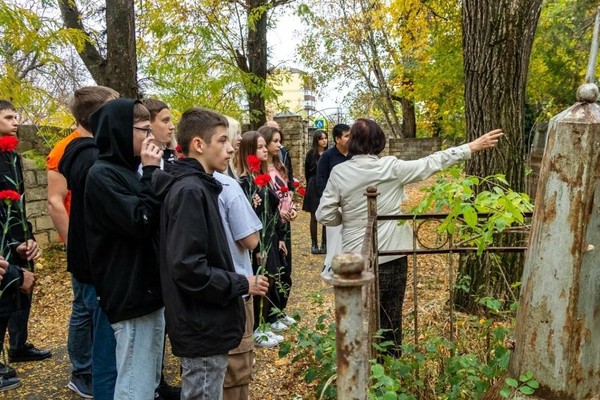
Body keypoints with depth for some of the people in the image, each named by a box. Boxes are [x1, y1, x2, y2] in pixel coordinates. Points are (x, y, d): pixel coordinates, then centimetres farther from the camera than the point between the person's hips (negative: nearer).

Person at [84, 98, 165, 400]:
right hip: (131, 295, -9)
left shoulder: (127, 170, 13)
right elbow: (140, 223, -22)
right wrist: (151, 173, -16)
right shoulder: (102, 175, -15)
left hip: (148, 290, 10)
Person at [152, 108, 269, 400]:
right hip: (202, 328, -10)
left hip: (204, 324, 10)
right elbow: (188, 268, -27)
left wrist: (236, 283, 9)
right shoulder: (189, 191, -20)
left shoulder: (197, 187, 10)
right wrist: (242, 285, -17)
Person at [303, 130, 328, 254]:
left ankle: (324, 244, 13)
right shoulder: (311, 154, -2)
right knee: (314, 217, 5)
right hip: (314, 187, -1)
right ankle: (314, 244, 12)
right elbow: (307, 173, 7)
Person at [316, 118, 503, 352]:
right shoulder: (392, 167, -9)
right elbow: (432, 163, -1)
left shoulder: (339, 173, -7)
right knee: (390, 320, 14)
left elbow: (324, 216, -6)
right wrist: (472, 147, 8)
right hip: (391, 257, 0)